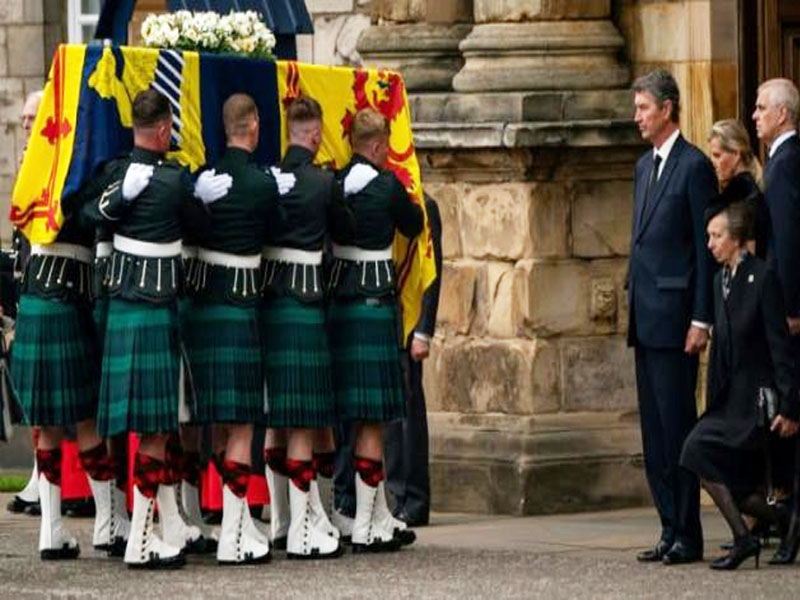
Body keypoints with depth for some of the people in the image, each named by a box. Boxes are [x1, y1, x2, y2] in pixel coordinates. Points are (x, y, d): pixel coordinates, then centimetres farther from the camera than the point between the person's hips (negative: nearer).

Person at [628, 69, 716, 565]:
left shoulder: (694, 166, -9)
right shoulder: (645, 166, 18)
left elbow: (706, 246, -12)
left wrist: (701, 319, -15)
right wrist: (633, 300, 16)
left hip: (674, 312, -9)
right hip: (646, 315, 9)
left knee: (677, 423, -8)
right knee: (654, 428, 9)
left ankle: (688, 536, -4)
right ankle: (670, 530, 13)